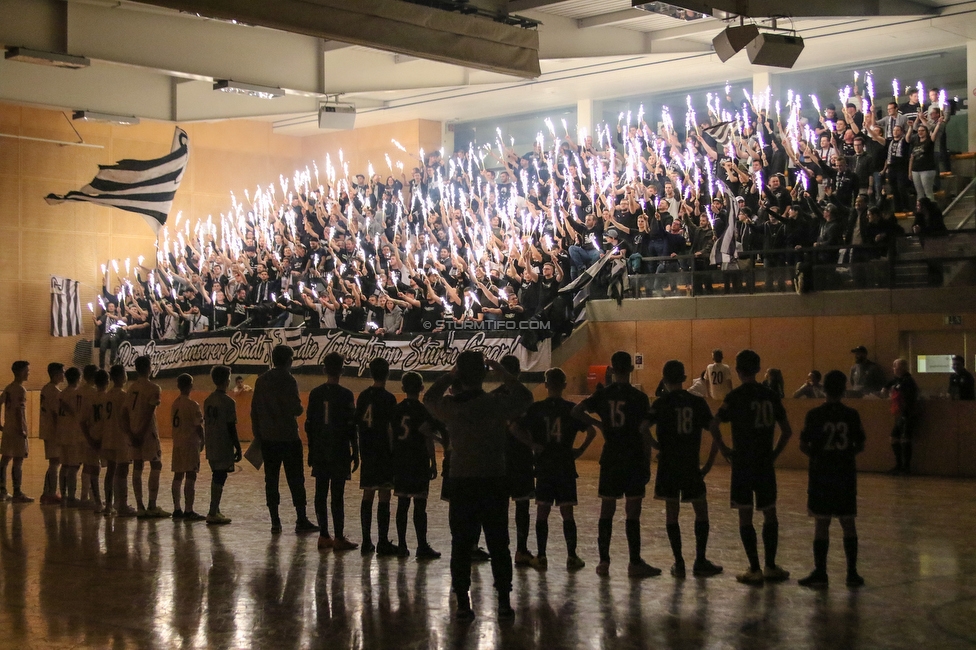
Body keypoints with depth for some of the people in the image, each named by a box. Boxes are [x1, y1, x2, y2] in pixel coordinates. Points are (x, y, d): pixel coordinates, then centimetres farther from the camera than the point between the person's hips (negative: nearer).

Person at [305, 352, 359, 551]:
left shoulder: (315, 394, 4)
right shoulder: (346, 395, -9)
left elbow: (309, 425, 9)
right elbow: (351, 427, -9)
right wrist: (355, 452, -1)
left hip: (320, 452, 4)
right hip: (339, 452, -4)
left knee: (321, 493, 9)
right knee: (337, 495, -4)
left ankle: (324, 536, 12)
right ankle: (339, 538, -3)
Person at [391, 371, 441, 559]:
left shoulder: (396, 410, 6)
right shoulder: (422, 411, -9)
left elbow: (391, 437, 8)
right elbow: (428, 440, -11)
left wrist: (394, 460, 15)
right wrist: (433, 463, -5)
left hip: (400, 463, 5)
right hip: (419, 464, -5)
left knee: (402, 504, 9)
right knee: (420, 506, -2)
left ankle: (402, 546, 12)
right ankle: (422, 547, -1)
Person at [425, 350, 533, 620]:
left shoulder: (450, 406, -5)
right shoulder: (497, 404, -9)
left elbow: (429, 399, 18)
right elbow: (525, 397, 11)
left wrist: (449, 375, 20)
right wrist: (502, 372, 13)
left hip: (461, 484, 1)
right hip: (493, 482, -1)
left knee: (461, 544, 6)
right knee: (498, 544, 7)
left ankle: (463, 603, 6)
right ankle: (504, 601, 11)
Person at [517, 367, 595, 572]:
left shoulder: (536, 408, -2)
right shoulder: (571, 409, -3)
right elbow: (591, 431, -10)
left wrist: (532, 445, -3)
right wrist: (580, 450, -1)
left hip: (543, 466, 0)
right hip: (566, 466, 0)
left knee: (542, 512, 7)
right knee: (567, 512, 5)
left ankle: (541, 557, 7)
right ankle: (572, 557, 7)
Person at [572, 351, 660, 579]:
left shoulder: (602, 395, 2)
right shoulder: (639, 397, -7)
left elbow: (577, 411, -7)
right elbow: (644, 432, -10)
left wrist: (598, 424, 7)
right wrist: (647, 463, -4)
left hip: (610, 460, 3)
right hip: (634, 460, -3)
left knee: (607, 510, 9)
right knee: (633, 513, 0)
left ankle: (603, 561, 10)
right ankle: (635, 564, 3)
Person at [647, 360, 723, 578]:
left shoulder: (661, 403, -3)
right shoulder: (698, 402, 2)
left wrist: (658, 446, 2)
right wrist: (708, 465, 4)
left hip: (668, 466, -1)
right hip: (691, 466, 1)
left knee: (672, 513, 8)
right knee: (701, 512, 14)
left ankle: (679, 563, 7)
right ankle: (700, 562, 11)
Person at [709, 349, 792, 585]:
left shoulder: (735, 396, -8)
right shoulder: (770, 396, 5)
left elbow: (714, 425, -17)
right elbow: (787, 430, 7)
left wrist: (723, 448, -3)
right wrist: (775, 453, 14)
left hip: (742, 462, -4)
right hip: (765, 463, 4)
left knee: (745, 516, 3)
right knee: (770, 514, 15)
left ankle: (755, 570, 2)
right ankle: (770, 567, 17)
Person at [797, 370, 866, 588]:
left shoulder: (815, 415, -8)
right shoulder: (851, 415, -2)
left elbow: (803, 446, -7)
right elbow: (860, 446, 2)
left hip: (821, 474, -2)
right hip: (846, 474, 2)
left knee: (821, 523, 2)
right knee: (848, 523, 9)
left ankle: (820, 572, 3)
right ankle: (852, 572, 12)